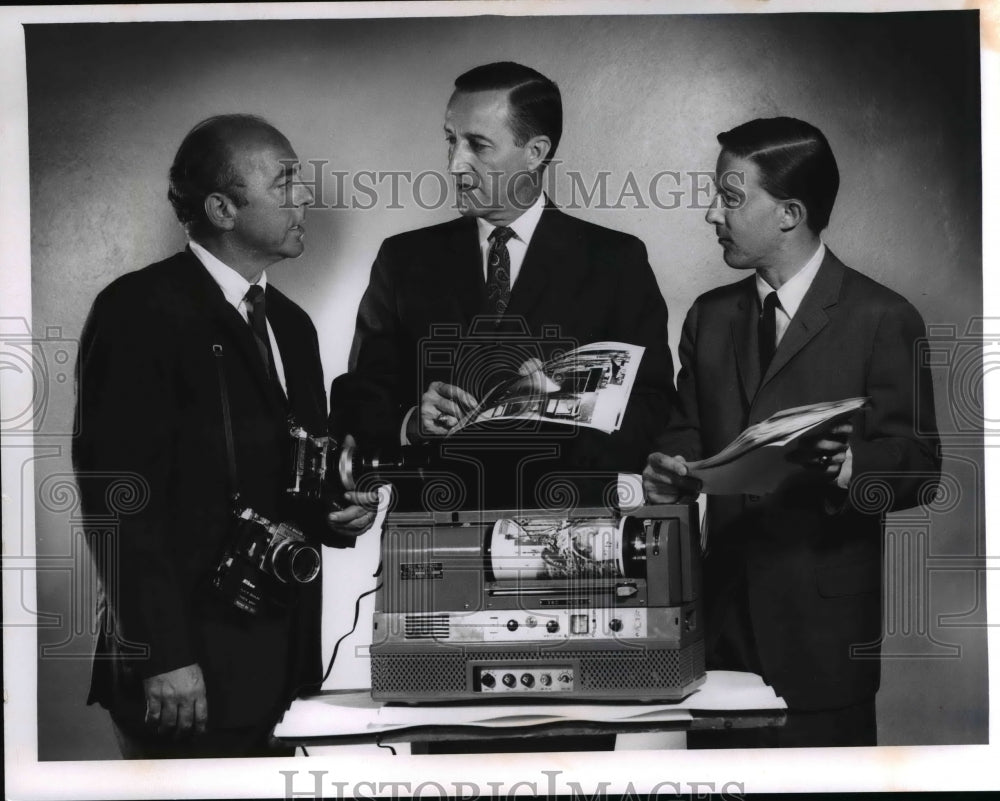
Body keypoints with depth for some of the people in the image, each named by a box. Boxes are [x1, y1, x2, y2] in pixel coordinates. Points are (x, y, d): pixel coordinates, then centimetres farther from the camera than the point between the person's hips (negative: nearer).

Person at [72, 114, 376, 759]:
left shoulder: (292, 325, 15)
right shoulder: (141, 311, -10)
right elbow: (120, 493, -16)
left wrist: (344, 511, 2)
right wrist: (163, 657, -19)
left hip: (282, 660, 7)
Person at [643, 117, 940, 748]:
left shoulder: (882, 319, -3)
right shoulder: (710, 318, 15)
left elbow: (918, 464, -6)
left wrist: (848, 469, -26)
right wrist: (671, 471, -5)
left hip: (823, 623, -4)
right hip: (722, 612, 5)